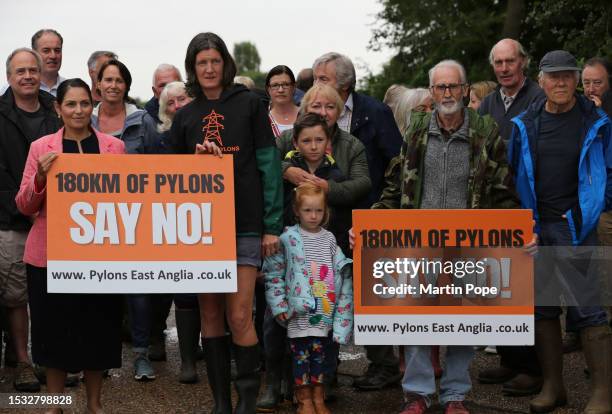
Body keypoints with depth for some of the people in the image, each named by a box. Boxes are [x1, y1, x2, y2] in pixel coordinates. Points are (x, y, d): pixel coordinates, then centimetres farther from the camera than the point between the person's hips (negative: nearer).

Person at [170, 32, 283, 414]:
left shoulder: (249, 105, 3)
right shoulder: (185, 116, 12)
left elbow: (269, 165, 0)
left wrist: (272, 225, -4)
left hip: (245, 226, -3)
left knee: (239, 316, -10)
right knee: (210, 314, 6)